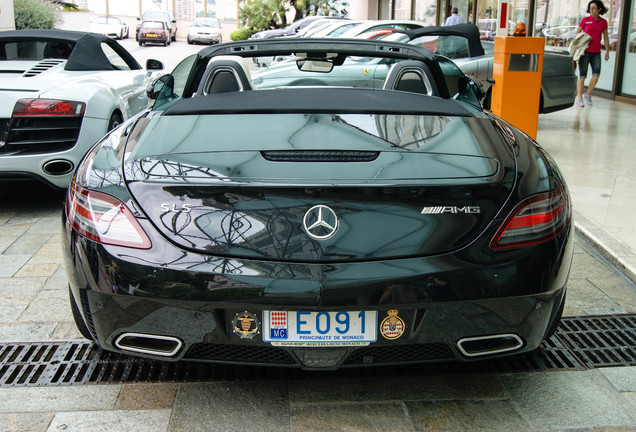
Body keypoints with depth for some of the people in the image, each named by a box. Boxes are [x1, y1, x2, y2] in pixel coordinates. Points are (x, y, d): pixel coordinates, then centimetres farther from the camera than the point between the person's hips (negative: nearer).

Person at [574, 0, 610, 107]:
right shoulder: (585, 20, 1)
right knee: (582, 75, -5)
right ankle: (579, 98, 3)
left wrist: (607, 51, 8)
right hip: (584, 51, -3)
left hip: (596, 53, 3)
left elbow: (606, 37, 13)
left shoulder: (603, 22, 9)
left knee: (596, 74, -11)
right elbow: (577, 34, 4)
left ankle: (588, 94, 6)